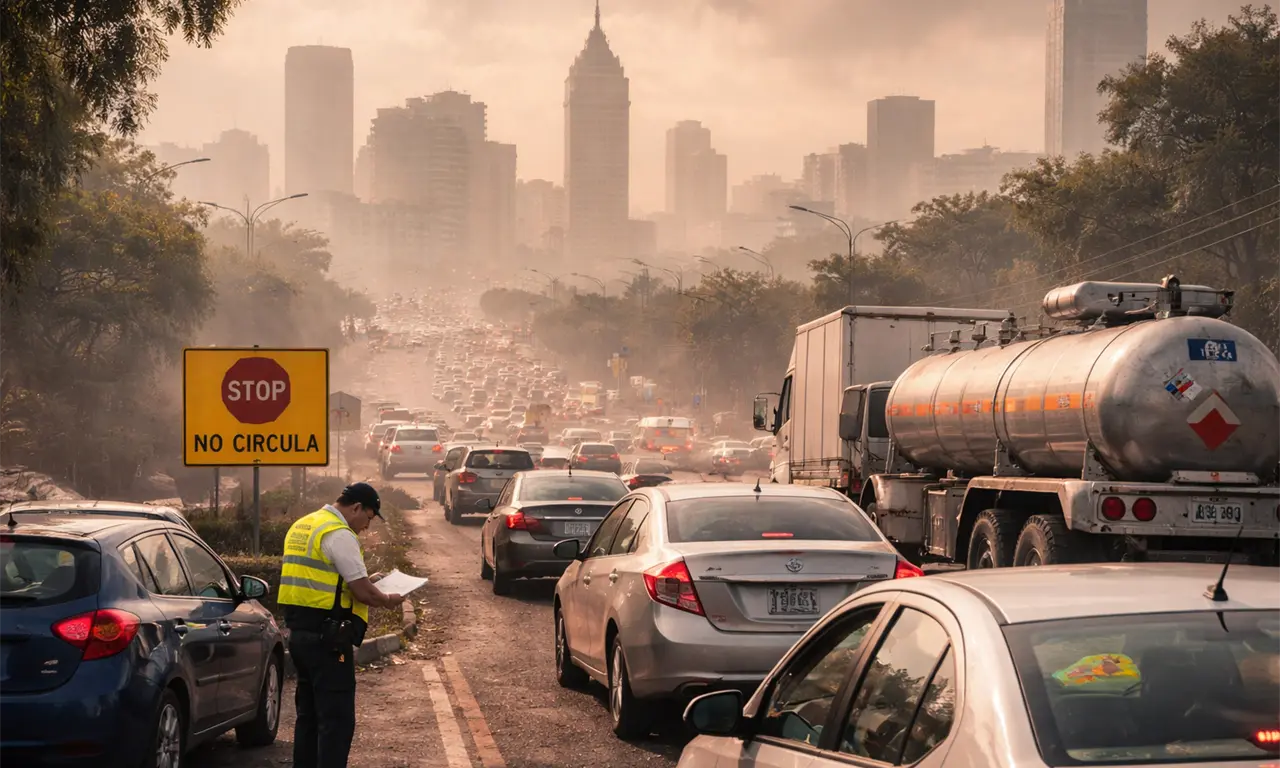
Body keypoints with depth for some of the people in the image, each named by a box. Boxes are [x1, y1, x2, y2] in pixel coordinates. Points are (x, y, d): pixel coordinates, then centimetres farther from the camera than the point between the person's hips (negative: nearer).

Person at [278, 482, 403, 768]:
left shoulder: (301, 527, 14)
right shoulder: (339, 535, -15)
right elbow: (363, 593, -18)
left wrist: (362, 580, 23)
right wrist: (387, 600, 1)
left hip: (299, 632, 10)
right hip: (327, 639, -10)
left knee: (309, 712, 18)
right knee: (337, 718, -5)